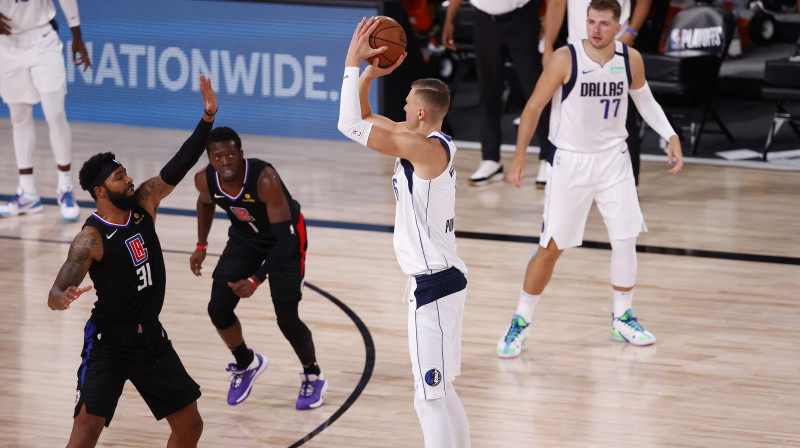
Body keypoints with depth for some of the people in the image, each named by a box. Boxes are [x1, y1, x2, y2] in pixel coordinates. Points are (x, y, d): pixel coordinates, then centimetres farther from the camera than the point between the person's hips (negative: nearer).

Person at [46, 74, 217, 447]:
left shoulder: (143, 203, -1)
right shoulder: (91, 239, -18)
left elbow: (178, 167, 0)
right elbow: (56, 294, -27)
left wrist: (208, 117, -10)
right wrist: (62, 298, -52)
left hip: (151, 336, 7)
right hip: (108, 342, -7)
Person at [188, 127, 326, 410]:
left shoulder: (265, 180, -39)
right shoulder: (205, 180, -22)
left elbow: (285, 241, -40)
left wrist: (256, 280, -50)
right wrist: (201, 246, 9)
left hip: (285, 238, -5)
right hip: (244, 235, 5)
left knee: (286, 318, -12)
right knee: (218, 308, -6)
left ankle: (313, 377, 17)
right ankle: (246, 364, 23)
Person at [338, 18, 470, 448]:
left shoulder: (427, 149, -19)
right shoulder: (422, 141, 10)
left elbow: (350, 124, -22)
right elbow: (362, 118, 20)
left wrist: (353, 60, -15)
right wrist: (368, 76, 5)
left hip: (434, 286, -11)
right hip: (439, 279, 11)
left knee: (430, 399, -8)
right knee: (439, 392, 19)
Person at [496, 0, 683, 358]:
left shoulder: (631, 60, -6)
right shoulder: (565, 59, -17)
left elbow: (645, 101, 12)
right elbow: (534, 106, -9)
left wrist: (671, 136, 1)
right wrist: (519, 155, -12)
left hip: (613, 159, 3)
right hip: (571, 161, -3)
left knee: (626, 238, 1)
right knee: (551, 247, -2)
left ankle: (622, 319, 19)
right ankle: (520, 323, 12)